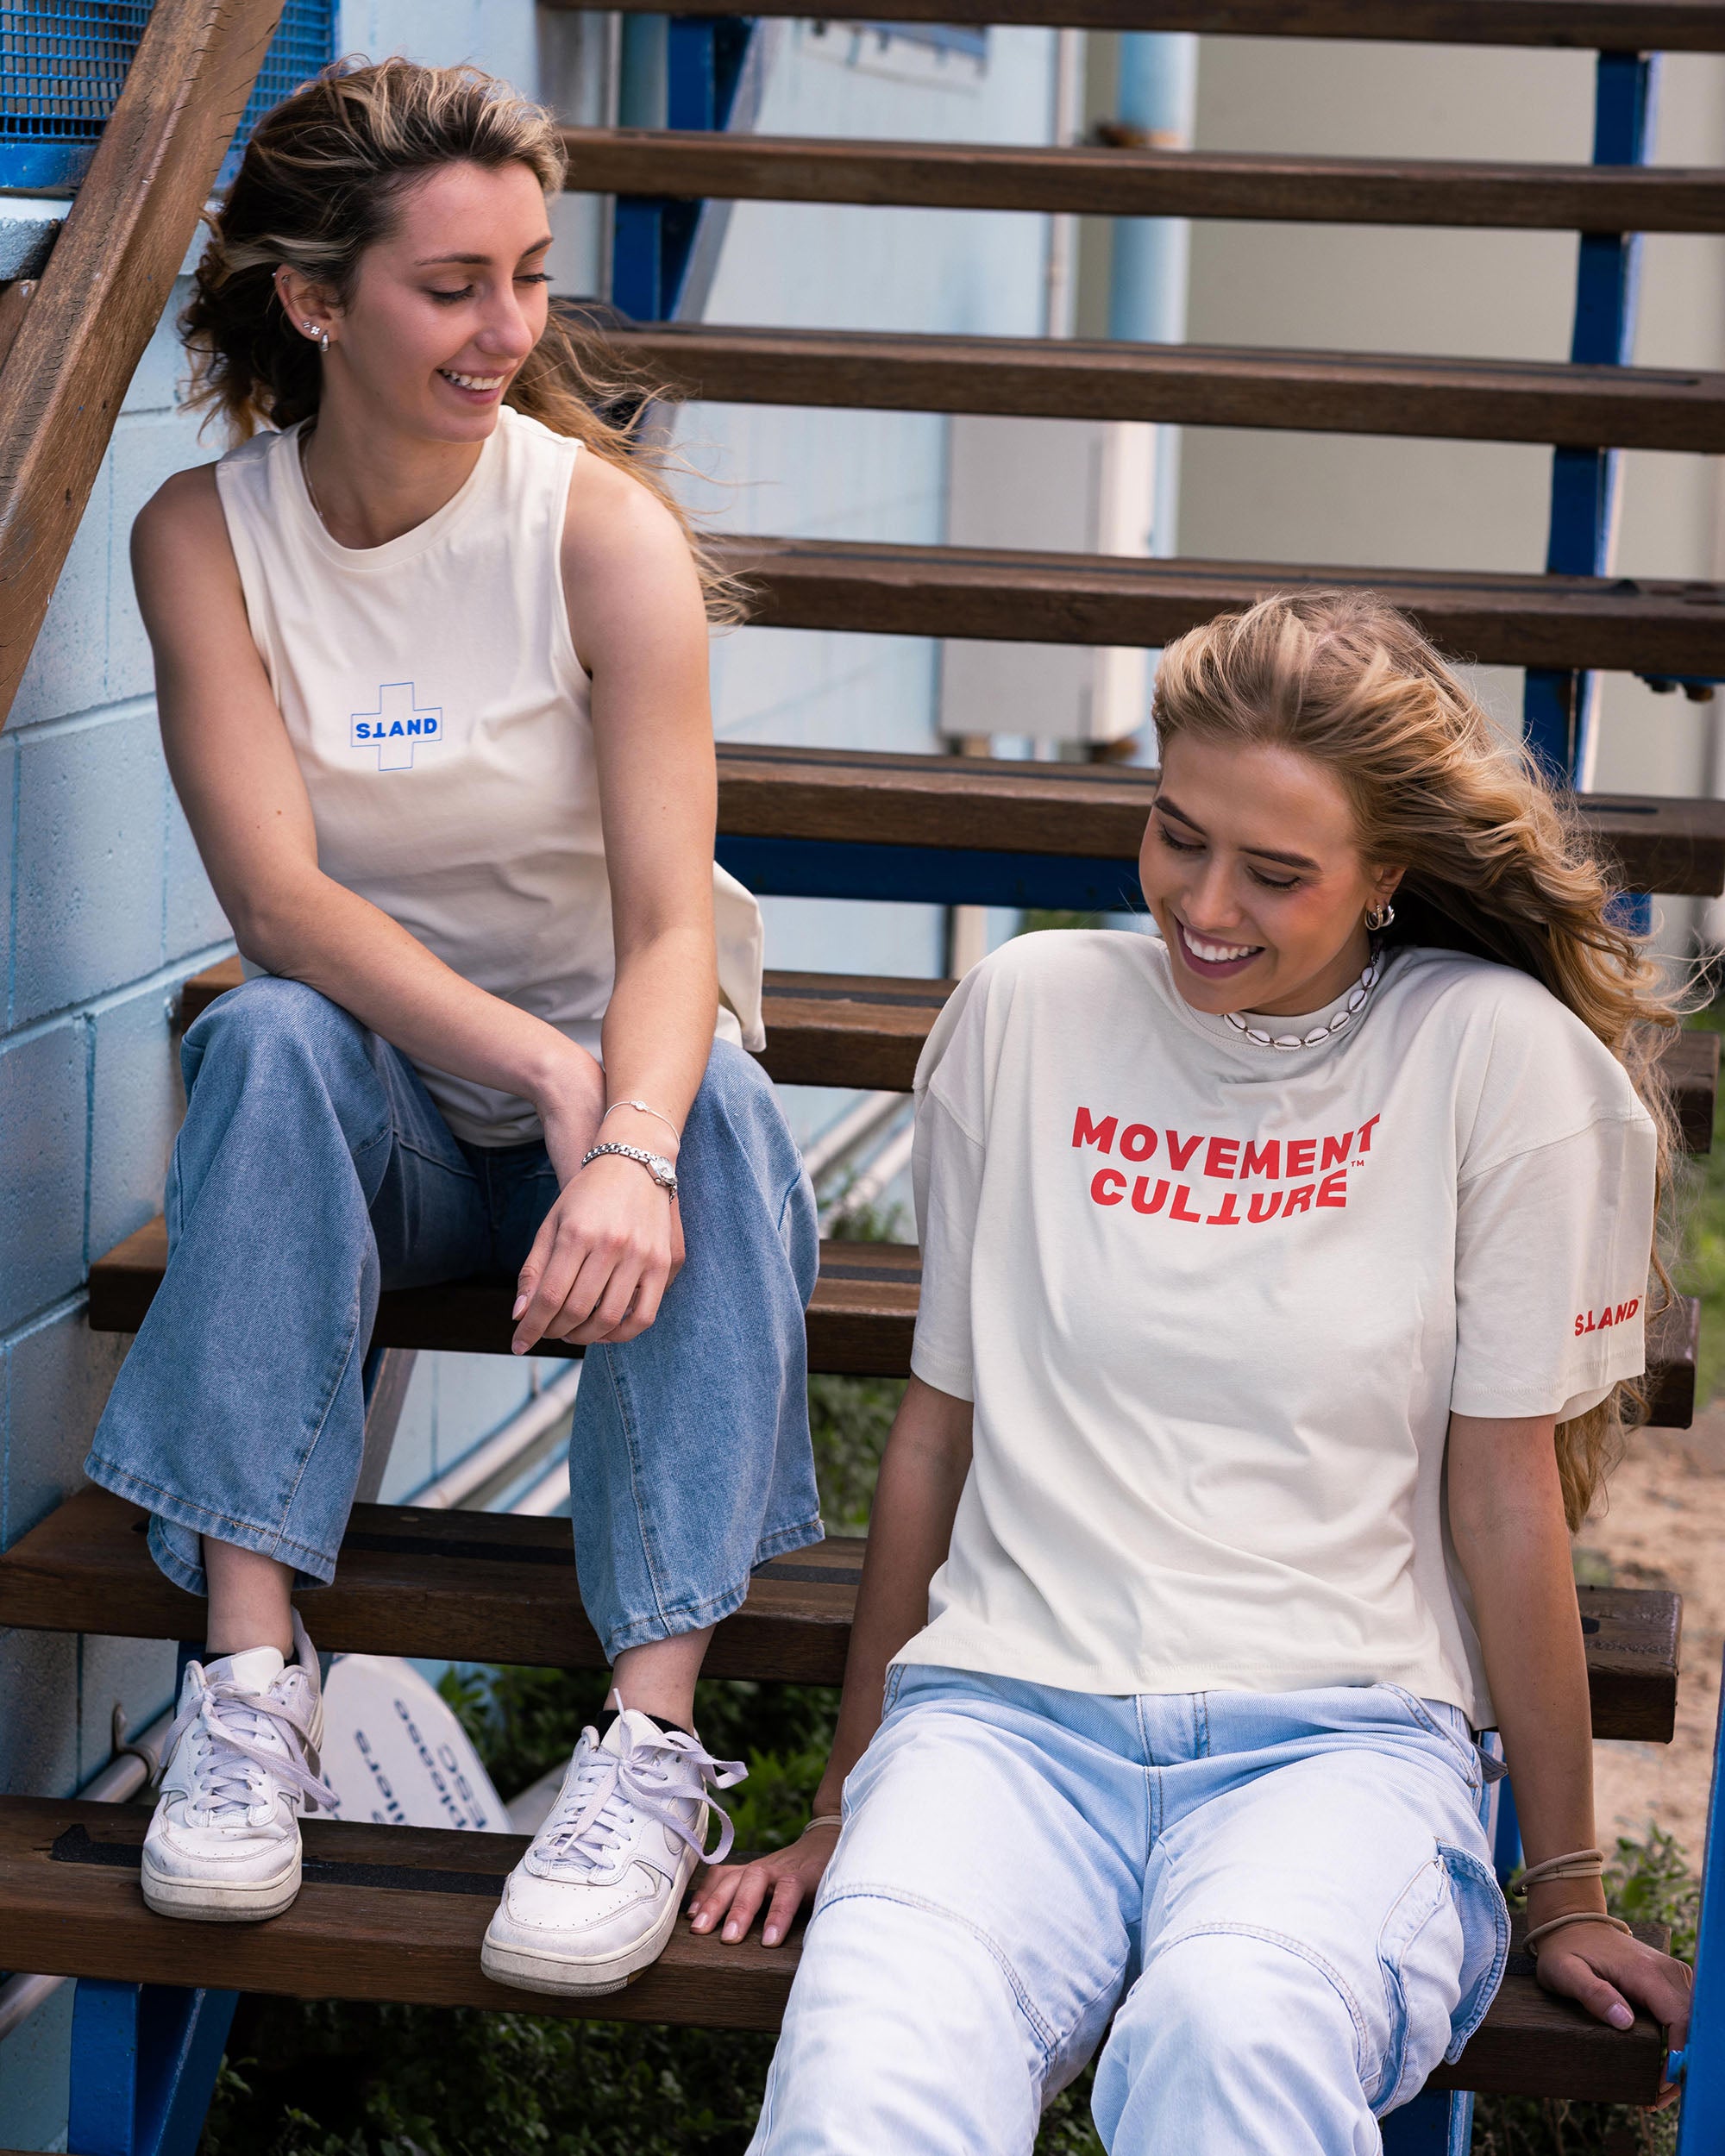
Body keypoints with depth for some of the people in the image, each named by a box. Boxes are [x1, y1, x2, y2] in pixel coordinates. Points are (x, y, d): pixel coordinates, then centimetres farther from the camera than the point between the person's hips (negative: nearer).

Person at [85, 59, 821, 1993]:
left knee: (713, 1095, -33)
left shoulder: (604, 530, -14)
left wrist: (633, 1147, -44)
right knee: (272, 1038, -31)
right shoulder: (204, 535, -9)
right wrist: (536, 1066, -35)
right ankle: (250, 1674, -34)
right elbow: (275, 899, -20)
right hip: (375, 1107, 1)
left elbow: (670, 919, -22)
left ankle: (653, 1734, -40)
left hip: (611, 1064, -1)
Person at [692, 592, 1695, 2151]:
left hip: (1341, 1733, -1)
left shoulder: (1495, 1054, 0)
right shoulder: (1029, 1011, 9)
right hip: (1010, 1702, 1)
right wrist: (843, 1812, 18)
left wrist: (1565, 1892, 6)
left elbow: (1505, 1493, 3)